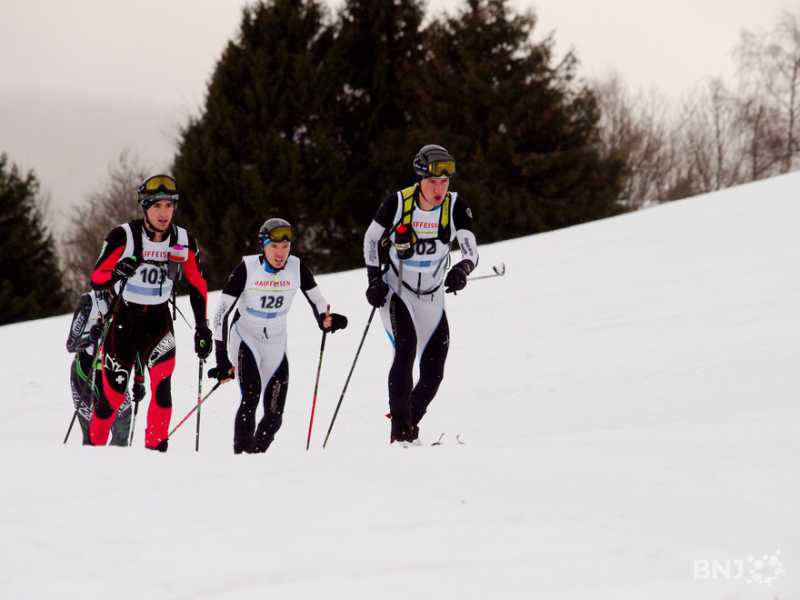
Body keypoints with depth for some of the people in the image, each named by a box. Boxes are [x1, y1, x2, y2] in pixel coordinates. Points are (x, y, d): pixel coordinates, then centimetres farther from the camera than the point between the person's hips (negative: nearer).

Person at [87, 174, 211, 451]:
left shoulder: (184, 241, -2)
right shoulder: (124, 236, -13)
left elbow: (197, 285, 10)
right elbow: (96, 279, -9)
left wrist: (202, 328, 6)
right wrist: (117, 272, -31)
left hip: (159, 319, 2)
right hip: (124, 316, -2)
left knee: (161, 383, -19)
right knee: (113, 392, -2)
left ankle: (156, 448, -16)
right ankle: (94, 444, 19)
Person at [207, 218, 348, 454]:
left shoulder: (297, 268, -10)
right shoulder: (246, 269, -18)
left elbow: (317, 300, 1)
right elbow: (222, 312, -15)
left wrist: (326, 319, -23)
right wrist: (221, 358, -19)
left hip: (276, 345, 3)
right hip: (245, 338, -3)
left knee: (274, 415, -2)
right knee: (251, 396, -26)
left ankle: (256, 454, 19)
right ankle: (240, 454, -23)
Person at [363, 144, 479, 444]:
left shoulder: (456, 206, -12)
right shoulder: (398, 203, -16)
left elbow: (471, 250, -16)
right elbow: (372, 238, 0)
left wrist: (462, 269, -38)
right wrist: (374, 279, -8)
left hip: (432, 298, 3)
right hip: (396, 290, -3)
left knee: (433, 374, 2)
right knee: (406, 346, -26)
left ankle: (409, 424, 26)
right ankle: (400, 431, -24)